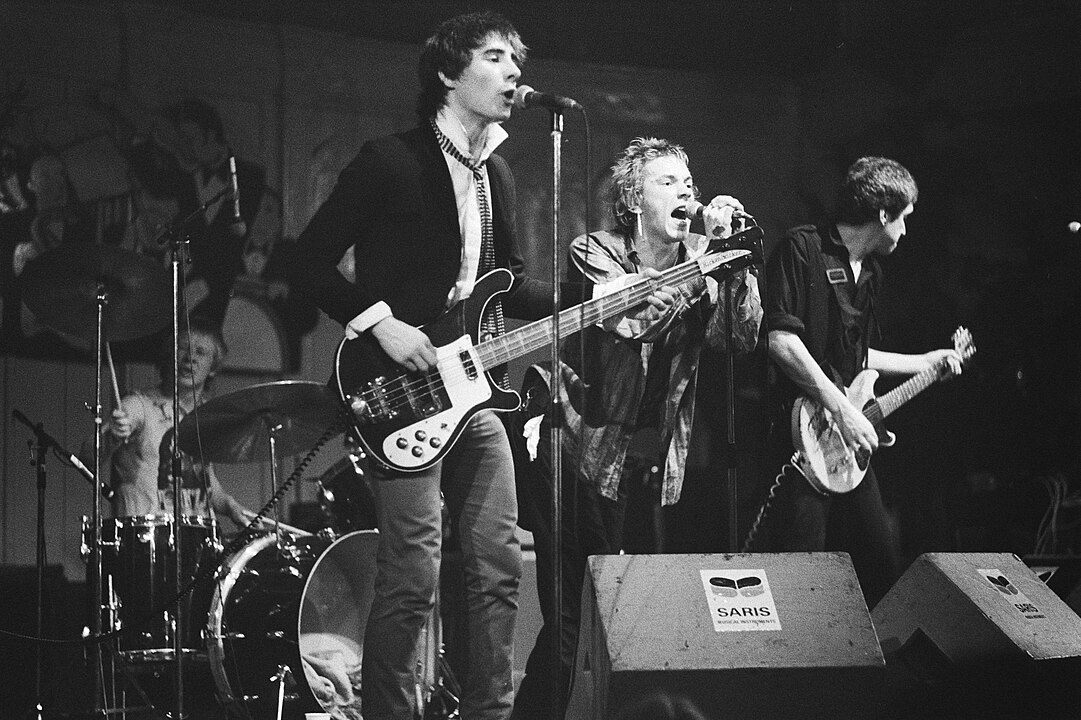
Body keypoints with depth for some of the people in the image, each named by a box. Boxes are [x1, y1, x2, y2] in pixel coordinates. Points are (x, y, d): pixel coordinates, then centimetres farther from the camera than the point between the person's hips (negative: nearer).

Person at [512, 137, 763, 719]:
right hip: (581, 458, -5)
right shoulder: (595, 254, -7)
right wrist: (708, 253, -23)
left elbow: (741, 337, -5)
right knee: (571, 619, -7)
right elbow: (630, 317, -25)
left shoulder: (700, 260, 8)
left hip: (646, 464, 5)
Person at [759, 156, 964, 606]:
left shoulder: (870, 271, 19)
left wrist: (923, 362, 30)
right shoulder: (803, 248, -9)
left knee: (883, 556, 12)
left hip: (851, 440, 9)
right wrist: (842, 409, -19)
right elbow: (780, 339, -18)